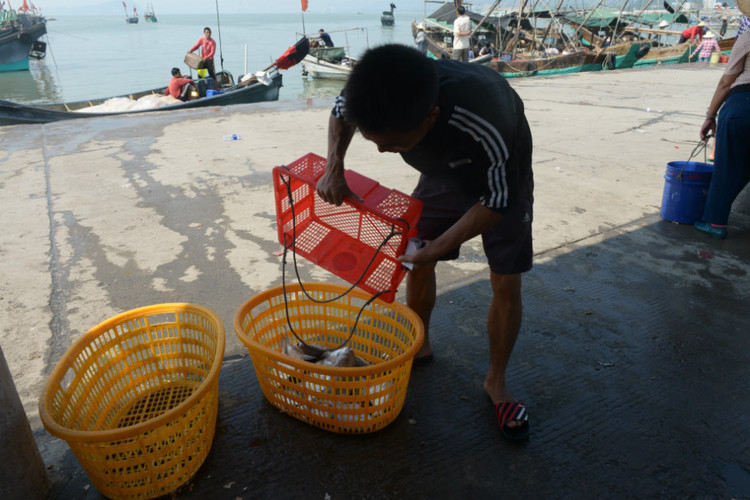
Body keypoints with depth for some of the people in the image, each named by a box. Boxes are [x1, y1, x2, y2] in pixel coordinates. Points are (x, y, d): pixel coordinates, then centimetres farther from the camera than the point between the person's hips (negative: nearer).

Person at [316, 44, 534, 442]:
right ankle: (419, 346, 32)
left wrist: (437, 247, -30)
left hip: (501, 178, -4)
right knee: (415, 262, 6)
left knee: (506, 283, -4)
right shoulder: (382, 99, -31)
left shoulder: (487, 125, -46)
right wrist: (334, 167, -23)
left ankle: (496, 381, 18)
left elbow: (496, 202, -29)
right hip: (443, 172, 4)